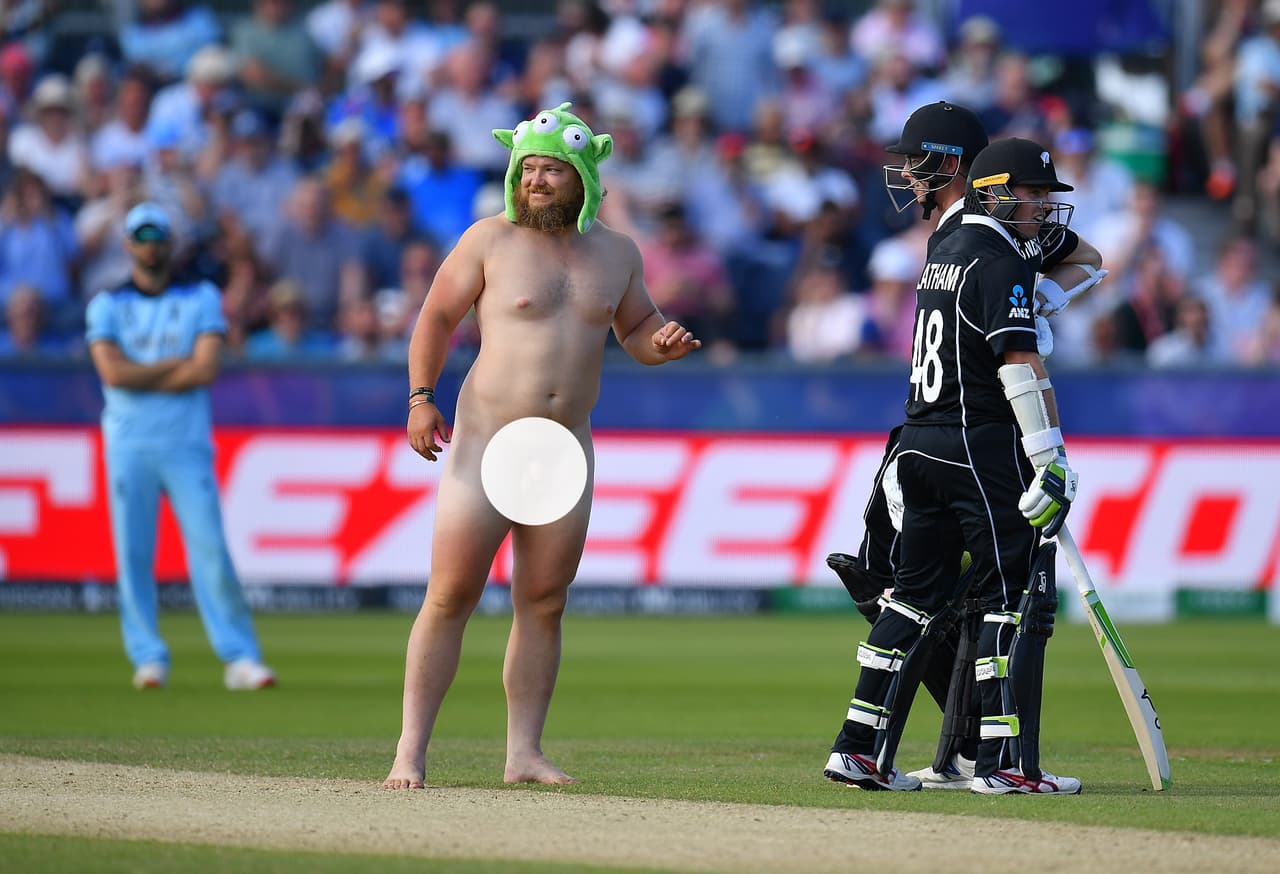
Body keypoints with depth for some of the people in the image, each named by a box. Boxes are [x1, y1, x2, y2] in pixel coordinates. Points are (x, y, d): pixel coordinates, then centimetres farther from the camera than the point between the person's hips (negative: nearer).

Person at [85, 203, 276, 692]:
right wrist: (176, 365, -6)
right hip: (129, 445, 1)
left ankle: (239, 656, -6)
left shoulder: (201, 298, 7)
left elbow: (206, 370, -7)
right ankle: (148, 658, 2)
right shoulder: (107, 305, 7)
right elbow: (113, 372, -9)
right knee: (133, 554, -3)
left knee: (211, 547, -8)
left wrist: (141, 377, -7)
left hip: (187, 444, -1)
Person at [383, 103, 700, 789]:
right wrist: (421, 398, -6)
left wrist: (662, 342, -2)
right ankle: (411, 751, -4)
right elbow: (438, 316, 3)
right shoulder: (490, 240, -1)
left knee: (544, 604, 4)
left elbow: (634, 328, 21)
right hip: (486, 442, -4)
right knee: (449, 597, -7)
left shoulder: (617, 252, 9)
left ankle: (524, 752, 9)